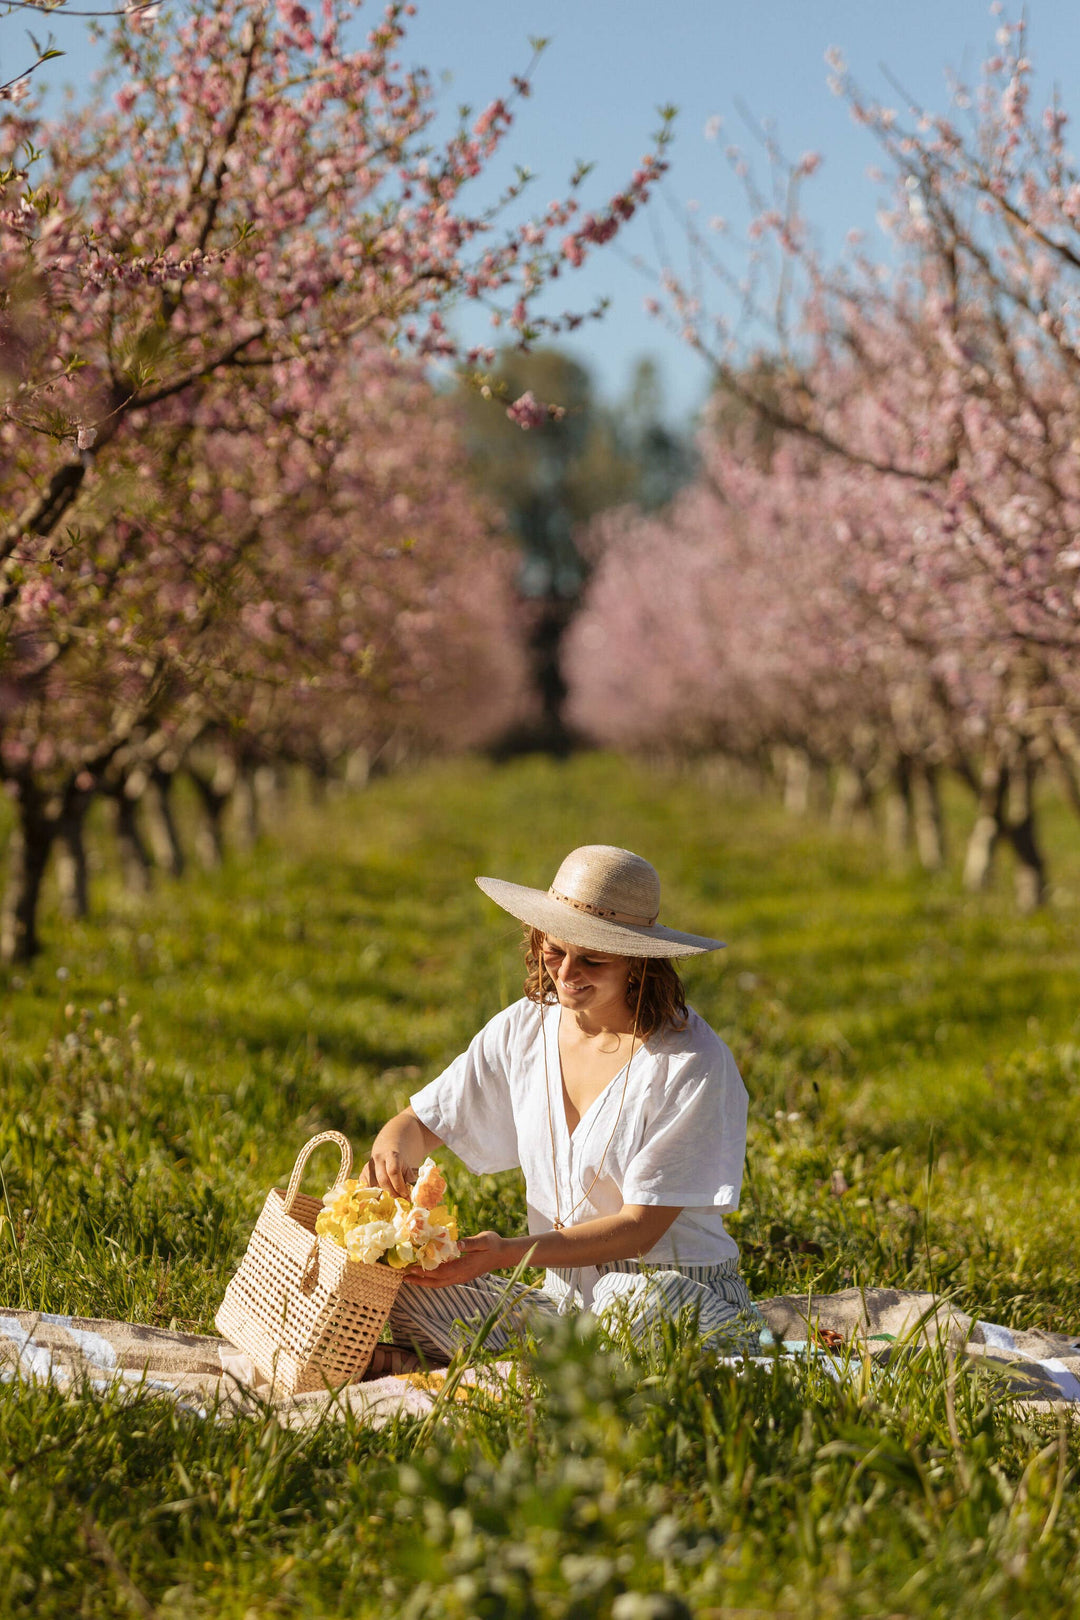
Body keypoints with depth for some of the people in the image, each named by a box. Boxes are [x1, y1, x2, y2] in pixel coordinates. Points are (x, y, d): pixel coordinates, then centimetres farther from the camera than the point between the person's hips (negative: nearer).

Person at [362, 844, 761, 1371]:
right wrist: (391, 1153, -16)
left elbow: (640, 1226, -16)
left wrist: (510, 1252, -27)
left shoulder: (691, 1062, -15)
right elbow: (421, 1123, 10)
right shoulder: (523, 1030, 2)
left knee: (634, 1300, -42)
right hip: (564, 1298, 5)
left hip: (687, 1305, -5)